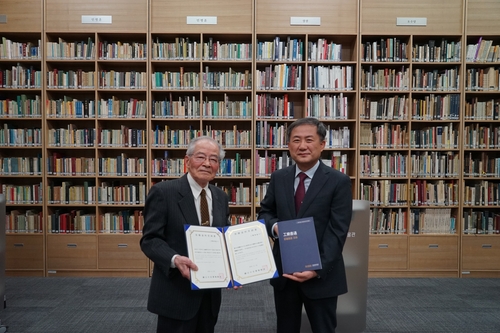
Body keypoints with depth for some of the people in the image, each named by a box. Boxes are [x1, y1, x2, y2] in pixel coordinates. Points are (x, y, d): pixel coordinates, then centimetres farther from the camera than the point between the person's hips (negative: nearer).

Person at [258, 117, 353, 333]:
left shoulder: (339, 181, -9)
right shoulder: (278, 178, 3)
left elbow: (337, 232, -14)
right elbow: (265, 212, 13)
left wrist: (318, 269, -24)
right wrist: (274, 226, -10)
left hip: (321, 274, -3)